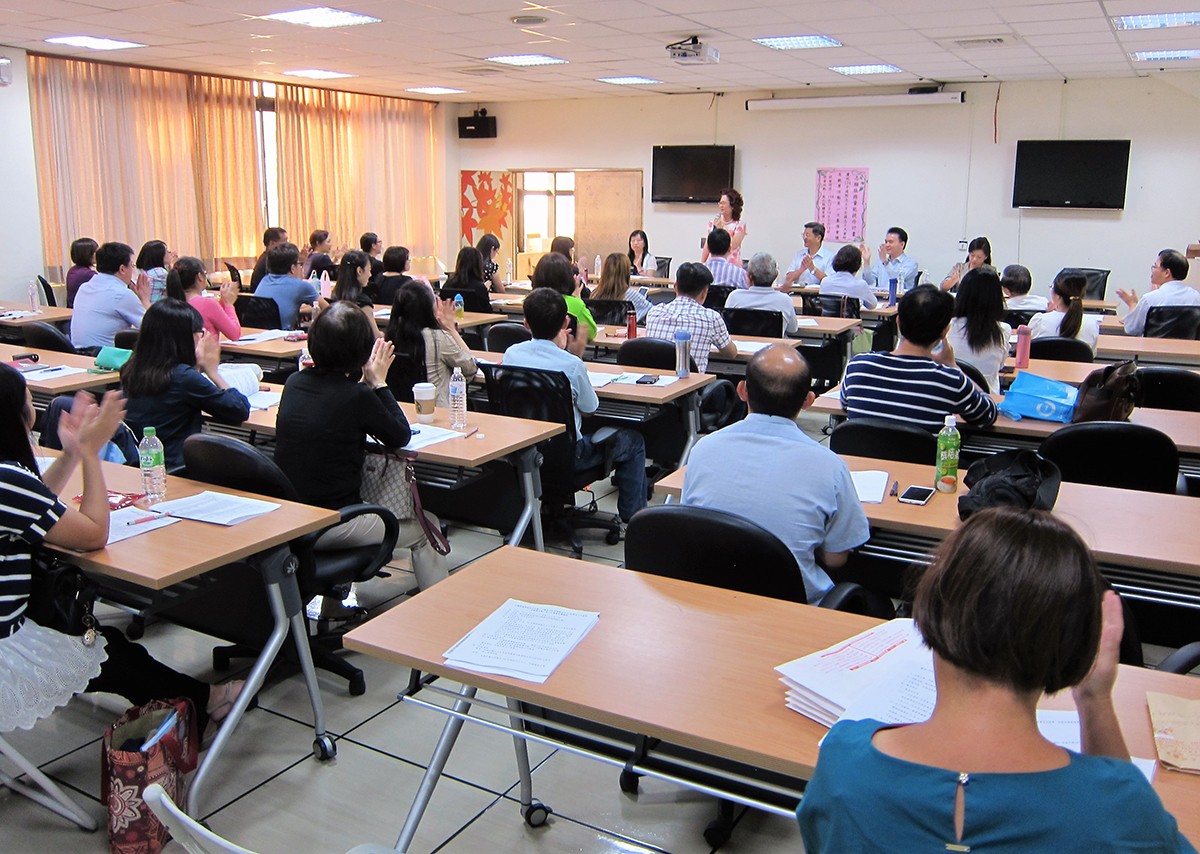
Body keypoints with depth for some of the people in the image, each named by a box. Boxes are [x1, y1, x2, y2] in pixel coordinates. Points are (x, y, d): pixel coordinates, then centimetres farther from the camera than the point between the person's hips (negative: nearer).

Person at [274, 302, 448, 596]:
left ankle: (332, 608, 44)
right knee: (426, 525, 14)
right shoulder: (356, 396, -19)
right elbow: (401, 437, -5)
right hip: (331, 525, -7)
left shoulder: (294, 382, 0)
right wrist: (378, 382, -2)